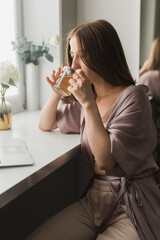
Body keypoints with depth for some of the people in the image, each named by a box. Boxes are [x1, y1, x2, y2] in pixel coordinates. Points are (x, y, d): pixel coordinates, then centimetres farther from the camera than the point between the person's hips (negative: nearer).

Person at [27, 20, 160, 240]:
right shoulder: (85, 97, 9)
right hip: (94, 197, 5)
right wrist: (56, 93, 1)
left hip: (132, 205, -5)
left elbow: (106, 160, -18)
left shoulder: (133, 97, -12)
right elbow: (45, 125, 20)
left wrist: (89, 103, -22)